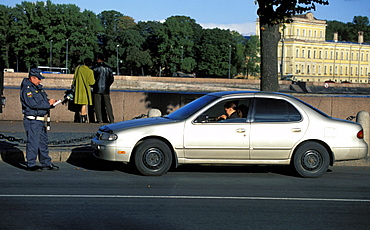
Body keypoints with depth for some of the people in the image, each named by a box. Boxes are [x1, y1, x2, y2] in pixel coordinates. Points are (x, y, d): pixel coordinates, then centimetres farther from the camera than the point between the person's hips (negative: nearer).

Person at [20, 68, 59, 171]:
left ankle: (46, 163, 22)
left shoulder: (37, 87, 17)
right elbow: (33, 104, -23)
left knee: (43, 141, 14)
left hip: (40, 120, 10)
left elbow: (43, 101, 23)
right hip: (32, 121, -10)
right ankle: (31, 165, 2)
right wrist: (48, 103, -17)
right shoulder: (27, 89, -12)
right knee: (33, 142, -6)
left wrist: (50, 102, 1)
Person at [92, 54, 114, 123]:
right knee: (108, 104, 6)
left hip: (97, 89, -3)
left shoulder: (95, 68, -5)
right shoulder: (108, 68, 6)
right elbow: (112, 79, 8)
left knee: (97, 104, 1)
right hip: (106, 89, 3)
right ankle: (111, 119, 3)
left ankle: (99, 119, -5)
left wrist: (93, 86, 12)